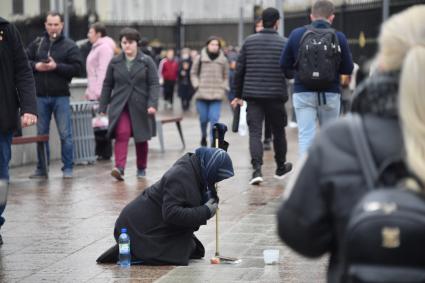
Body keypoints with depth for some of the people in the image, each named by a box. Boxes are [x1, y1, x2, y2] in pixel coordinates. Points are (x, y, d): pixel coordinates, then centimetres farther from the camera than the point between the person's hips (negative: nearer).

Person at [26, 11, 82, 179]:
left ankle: (68, 168, 5)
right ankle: (41, 169, 16)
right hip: (40, 96, 3)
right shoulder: (36, 44, 8)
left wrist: (56, 66, -17)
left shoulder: (70, 46, 0)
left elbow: (77, 69, -8)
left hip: (61, 96, -3)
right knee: (41, 133, 9)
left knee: (65, 134, -1)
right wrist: (36, 66, -9)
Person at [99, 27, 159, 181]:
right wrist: (102, 107, 7)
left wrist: (152, 104, -16)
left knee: (141, 138, 10)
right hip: (120, 106, 0)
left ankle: (141, 168, 26)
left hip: (140, 106, 0)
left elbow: (154, 84, -3)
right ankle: (120, 168, -27)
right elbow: (107, 85, 11)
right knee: (122, 134, -19)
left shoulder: (147, 62, 1)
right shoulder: (115, 62, 6)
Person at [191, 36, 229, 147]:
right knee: (203, 119, 4)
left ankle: (213, 142, -7)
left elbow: (226, 77, 16)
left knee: (214, 119, -11)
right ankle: (203, 136, 32)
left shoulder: (223, 60, 8)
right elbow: (193, 73, 11)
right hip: (202, 94, 0)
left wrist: (224, 88, 3)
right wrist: (197, 86, -1)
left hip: (217, 96, 0)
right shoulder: (200, 58, 4)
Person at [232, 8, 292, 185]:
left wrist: (238, 95, 13)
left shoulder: (249, 41, 3)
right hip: (276, 95, -1)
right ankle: (281, 167, 31)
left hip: (252, 94, 1)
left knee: (255, 132, -2)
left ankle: (257, 169, -18)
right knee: (278, 131, 16)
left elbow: (239, 69, 5)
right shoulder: (284, 43, -3)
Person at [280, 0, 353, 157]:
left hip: (303, 92, 0)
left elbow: (284, 65, 1)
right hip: (330, 93, 0)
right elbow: (347, 69, 0)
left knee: (306, 136, 0)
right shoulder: (339, 37, -6)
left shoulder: (297, 34, -3)